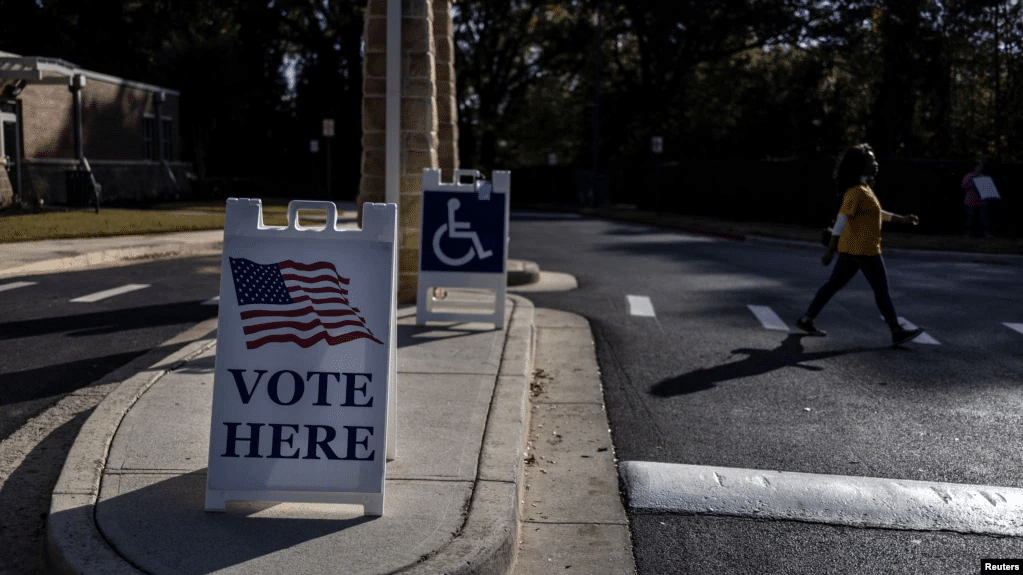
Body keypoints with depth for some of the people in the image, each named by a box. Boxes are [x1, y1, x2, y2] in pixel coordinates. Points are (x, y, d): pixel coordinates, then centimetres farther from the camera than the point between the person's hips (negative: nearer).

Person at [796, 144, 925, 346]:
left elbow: (876, 213, 27)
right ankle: (897, 332, 6)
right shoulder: (857, 191, -17)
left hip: (851, 249, 10)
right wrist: (830, 250, -24)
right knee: (881, 289, -2)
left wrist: (902, 219, 26)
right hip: (863, 249, -10)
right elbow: (842, 219, -21)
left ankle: (807, 319, 13)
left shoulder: (863, 189, 14)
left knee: (834, 284, 11)